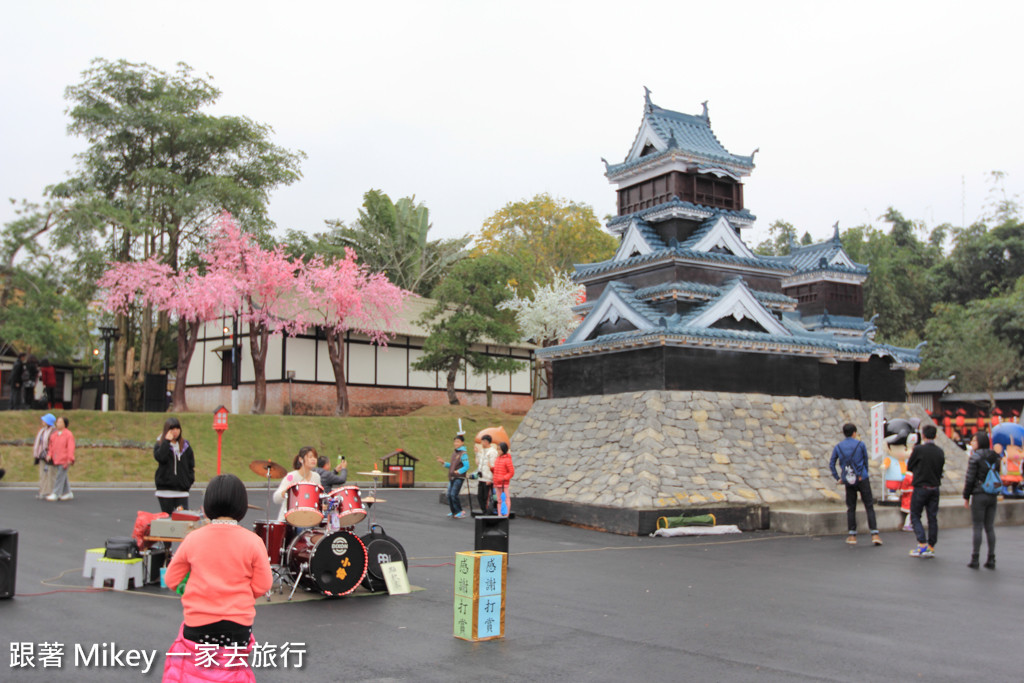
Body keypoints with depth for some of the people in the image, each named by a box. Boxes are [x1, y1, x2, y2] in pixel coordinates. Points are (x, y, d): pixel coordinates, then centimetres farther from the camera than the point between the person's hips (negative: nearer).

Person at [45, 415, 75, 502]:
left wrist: (70, 459, -18)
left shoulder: (68, 435, -9)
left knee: (60, 476, -8)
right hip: (56, 459, 8)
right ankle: (68, 493, 21)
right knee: (63, 477, 13)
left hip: (64, 460, -7)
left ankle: (55, 494, -6)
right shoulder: (54, 434, 12)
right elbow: (51, 445, 18)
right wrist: (49, 455, 4)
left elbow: (71, 448, -13)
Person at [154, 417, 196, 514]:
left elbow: (191, 464, 14)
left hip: (182, 489, 2)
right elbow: (159, 457, -20)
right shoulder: (160, 445, 2)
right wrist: (167, 441, -16)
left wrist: (190, 480, 3)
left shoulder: (185, 445, 10)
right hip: (165, 489, -2)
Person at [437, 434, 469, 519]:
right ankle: (454, 512, 20)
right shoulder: (454, 453, 16)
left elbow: (466, 466, -14)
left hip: (459, 478, -8)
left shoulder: (463, 454, -9)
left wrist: (459, 471, -26)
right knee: (449, 494, 6)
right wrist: (443, 463, 10)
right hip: (452, 477, 8)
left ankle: (460, 512, -4)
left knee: (454, 494, -15)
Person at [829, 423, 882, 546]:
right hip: (862, 479, -2)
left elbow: (831, 464, 3)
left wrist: (837, 478, 6)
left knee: (851, 508, 9)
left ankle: (852, 536, 7)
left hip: (848, 481, 2)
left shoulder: (838, 447, 5)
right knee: (869, 506, 1)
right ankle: (875, 535, -4)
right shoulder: (860, 444, -1)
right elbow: (866, 461, 6)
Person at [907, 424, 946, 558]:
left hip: (921, 488, -5)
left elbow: (909, 467, -3)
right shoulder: (940, 452, 2)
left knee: (915, 516, 5)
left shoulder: (918, 449, -13)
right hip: (935, 488, 5)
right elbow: (941, 469, 11)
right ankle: (931, 547, 12)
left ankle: (922, 545, -6)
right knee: (932, 518, 9)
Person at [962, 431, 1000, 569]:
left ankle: (974, 559, 0)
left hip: (979, 495, -5)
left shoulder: (975, 457, -10)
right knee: (990, 528, 10)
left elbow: (969, 479, -11)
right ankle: (991, 560, 10)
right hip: (993, 496, 6)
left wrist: (966, 497, -3)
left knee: (977, 528, -2)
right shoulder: (995, 457, 7)